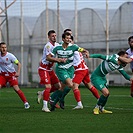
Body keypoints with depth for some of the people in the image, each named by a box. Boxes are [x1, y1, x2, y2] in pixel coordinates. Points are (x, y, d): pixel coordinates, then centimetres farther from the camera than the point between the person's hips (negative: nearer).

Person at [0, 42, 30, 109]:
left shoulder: (10, 56, -17)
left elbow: (18, 64, -11)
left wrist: (18, 72, -24)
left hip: (11, 74, -4)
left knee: (16, 89, -13)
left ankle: (26, 103, -4)